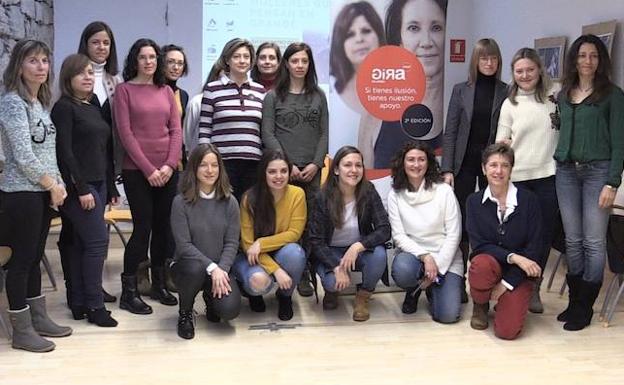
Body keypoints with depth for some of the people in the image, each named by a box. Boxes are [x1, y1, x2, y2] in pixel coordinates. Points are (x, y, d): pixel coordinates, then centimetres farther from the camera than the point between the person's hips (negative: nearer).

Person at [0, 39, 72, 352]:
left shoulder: (39, 102, 13)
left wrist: (56, 184, 3)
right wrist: (53, 185, -11)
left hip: (42, 191, 8)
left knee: (35, 256, 15)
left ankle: (38, 319, 25)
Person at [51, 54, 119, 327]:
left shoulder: (94, 105, 15)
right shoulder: (64, 107, -7)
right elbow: (64, 151, -14)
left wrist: (111, 187, 14)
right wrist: (81, 189, -18)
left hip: (98, 184, 7)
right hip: (79, 186, -7)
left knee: (81, 243, 9)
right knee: (98, 240, -8)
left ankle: (79, 304, 13)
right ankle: (94, 306, 0)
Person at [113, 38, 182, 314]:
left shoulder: (166, 91, 13)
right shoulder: (124, 90, 0)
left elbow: (176, 130, 8)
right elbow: (125, 133, -7)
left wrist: (169, 165, -7)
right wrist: (149, 169, -12)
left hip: (168, 171, 4)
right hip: (137, 171, -4)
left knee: (164, 227, 7)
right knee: (143, 227, -6)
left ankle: (159, 284, 21)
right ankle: (128, 292, 4)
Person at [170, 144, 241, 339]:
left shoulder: (229, 202, 0)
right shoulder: (181, 202, -9)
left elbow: (232, 243, -3)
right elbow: (183, 245, -13)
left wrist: (222, 270, -19)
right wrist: (212, 268, -23)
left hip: (220, 268, 2)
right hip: (188, 265, -1)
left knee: (229, 309, -23)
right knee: (195, 268, -38)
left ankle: (210, 296, 16)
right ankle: (185, 313, -6)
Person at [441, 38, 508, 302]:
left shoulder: (506, 92, 4)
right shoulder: (461, 90, 5)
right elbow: (450, 132, 3)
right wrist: (447, 169, -4)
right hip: (465, 163, 0)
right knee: (461, 221, 1)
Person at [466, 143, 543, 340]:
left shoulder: (528, 200, -7)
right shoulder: (474, 201, -2)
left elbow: (534, 248, -8)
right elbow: (479, 245, -9)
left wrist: (506, 283, -13)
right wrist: (513, 257, -24)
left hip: (518, 273, -1)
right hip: (489, 264, 1)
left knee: (507, 331, -21)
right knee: (481, 264, -37)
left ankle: (504, 301, 16)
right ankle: (480, 306, -3)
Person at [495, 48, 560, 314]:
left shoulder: (555, 94, 5)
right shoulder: (510, 104, 4)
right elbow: (501, 142, 6)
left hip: (548, 175, 1)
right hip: (517, 177, -1)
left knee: (544, 232, 5)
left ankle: (534, 287, 19)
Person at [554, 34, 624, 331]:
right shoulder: (563, 95, 12)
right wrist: (559, 163, 3)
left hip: (597, 171, -4)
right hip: (566, 172, 4)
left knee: (593, 242, -1)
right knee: (572, 240, 9)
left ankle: (584, 307, 8)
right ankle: (574, 300, 19)